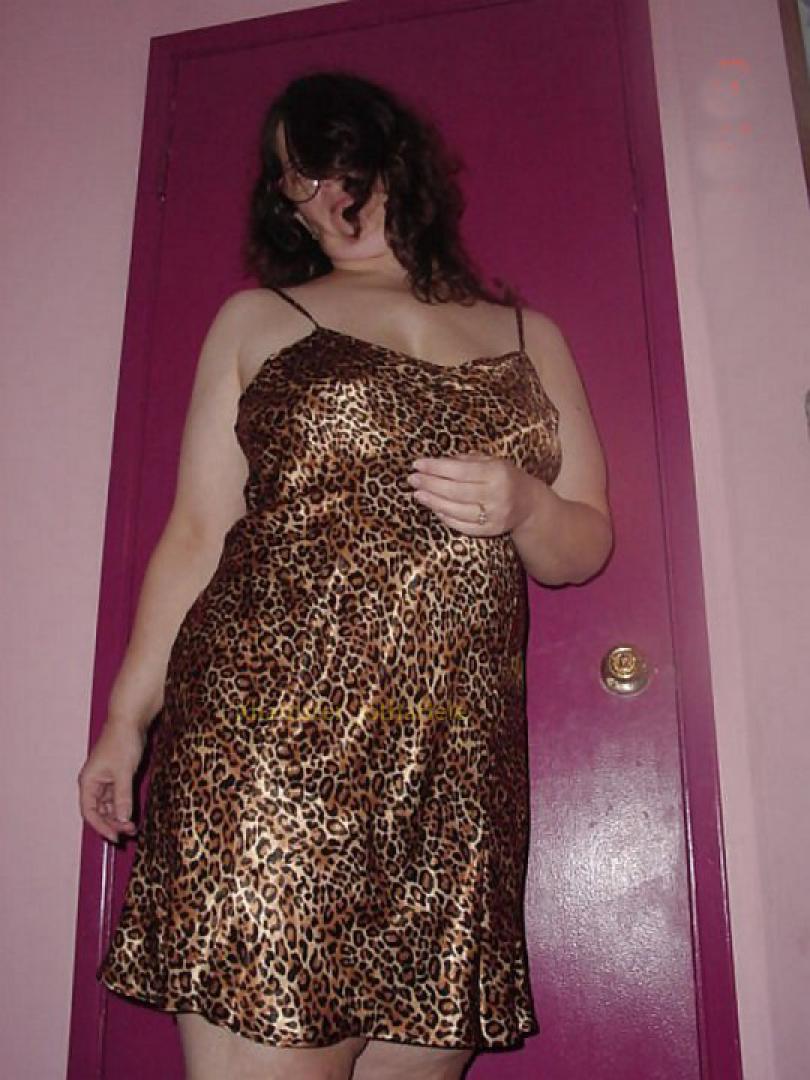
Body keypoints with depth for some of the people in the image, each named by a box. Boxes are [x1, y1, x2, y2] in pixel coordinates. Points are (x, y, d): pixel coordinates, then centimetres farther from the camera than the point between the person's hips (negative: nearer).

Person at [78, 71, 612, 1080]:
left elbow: (585, 547, 18)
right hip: (271, 739, -1)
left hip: (457, 761, 2)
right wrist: (127, 716, 3)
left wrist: (521, 506, -4)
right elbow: (197, 532, 10)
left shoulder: (533, 340, 20)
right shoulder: (258, 318, 15)